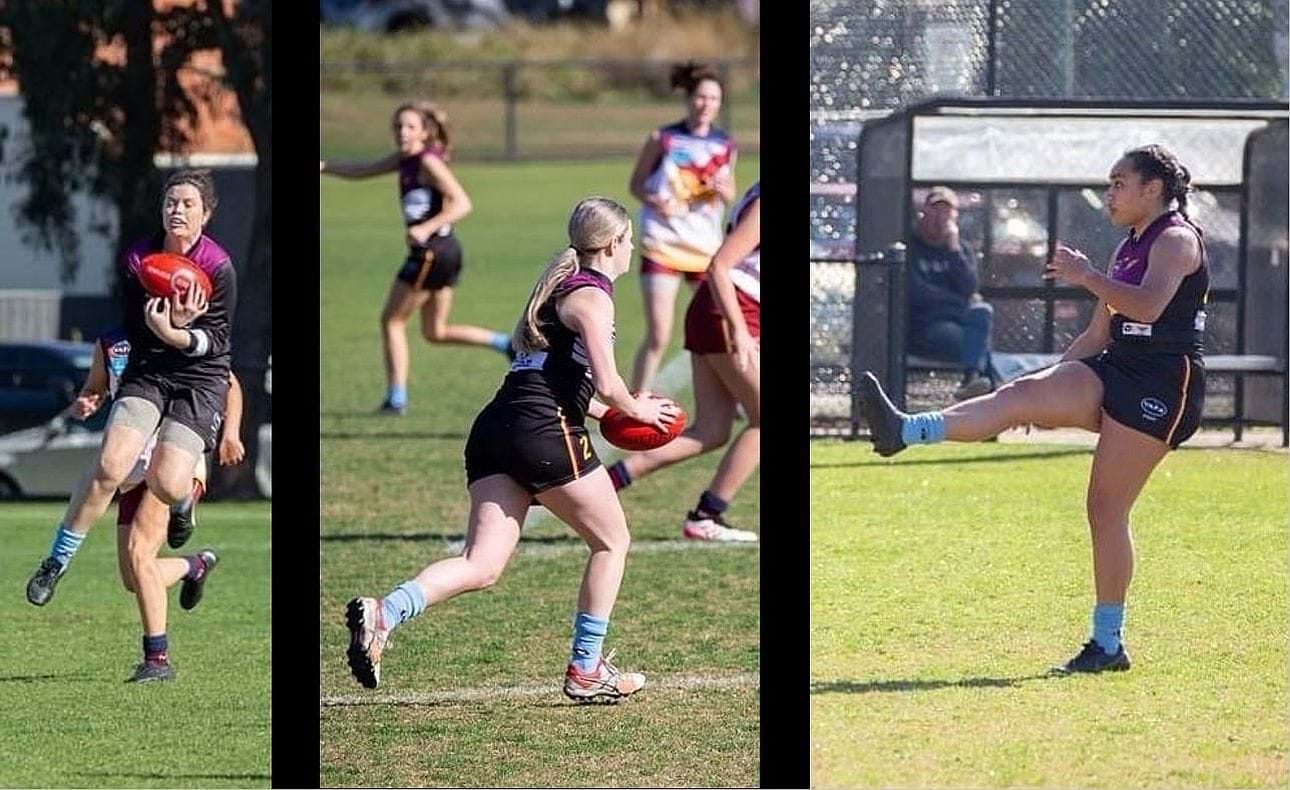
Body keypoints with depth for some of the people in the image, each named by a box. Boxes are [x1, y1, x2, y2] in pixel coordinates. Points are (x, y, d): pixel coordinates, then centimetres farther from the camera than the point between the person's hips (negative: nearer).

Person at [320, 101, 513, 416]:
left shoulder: (428, 162, -14)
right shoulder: (404, 160, 12)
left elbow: (462, 203, -21)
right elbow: (362, 171, 20)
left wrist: (427, 228, -31)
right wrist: (324, 166, 9)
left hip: (432, 251, -9)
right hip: (446, 251, 9)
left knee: (391, 321, 3)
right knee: (435, 332, 16)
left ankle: (396, 398, 4)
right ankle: (509, 344, 11)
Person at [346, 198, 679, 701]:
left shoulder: (562, 286, 25)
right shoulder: (592, 296, -3)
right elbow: (608, 385, -12)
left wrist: (609, 411, 30)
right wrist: (637, 410, 8)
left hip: (494, 432, 8)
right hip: (544, 432, -8)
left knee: (482, 565, -4)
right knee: (611, 541, 12)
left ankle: (383, 614, -26)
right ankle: (586, 669, 12)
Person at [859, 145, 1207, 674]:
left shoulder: (1176, 238, -7)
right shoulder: (1129, 249, 21)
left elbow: (1149, 305, -26)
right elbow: (1099, 335, 25)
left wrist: (1086, 277, -26)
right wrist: (1053, 385, 21)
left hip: (1163, 383, -8)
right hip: (1116, 371, 8)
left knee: (1106, 509, -9)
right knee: (1024, 395, -15)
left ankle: (1108, 644, -4)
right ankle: (903, 431, -32)